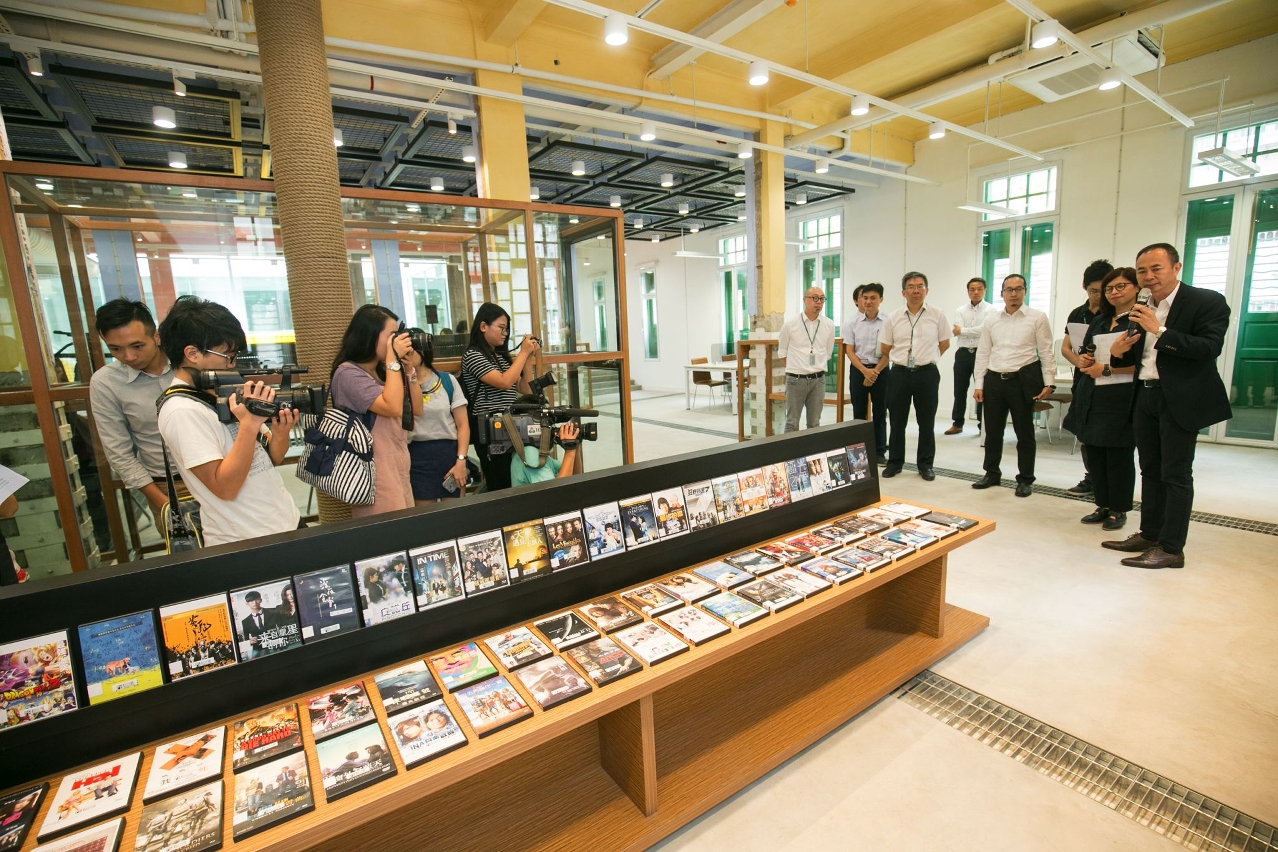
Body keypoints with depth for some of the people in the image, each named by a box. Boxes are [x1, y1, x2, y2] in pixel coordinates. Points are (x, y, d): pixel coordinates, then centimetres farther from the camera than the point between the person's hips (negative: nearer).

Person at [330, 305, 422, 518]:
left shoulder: (382, 371, 11)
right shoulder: (348, 373, -12)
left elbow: (416, 410, 12)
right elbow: (393, 408, -24)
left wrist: (408, 369, 2)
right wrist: (393, 359, -17)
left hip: (399, 468, 8)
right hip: (376, 475, -8)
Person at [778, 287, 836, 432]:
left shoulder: (829, 325, 2)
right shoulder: (790, 325, -4)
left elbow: (828, 352, 12)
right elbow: (782, 352, 7)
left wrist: (816, 369, 11)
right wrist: (795, 368, 8)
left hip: (818, 380, 2)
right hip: (795, 379, -2)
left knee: (814, 424, 10)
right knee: (792, 423, 2)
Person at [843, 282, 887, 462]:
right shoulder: (851, 322, -2)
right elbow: (850, 351, -3)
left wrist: (875, 371, -10)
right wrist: (865, 371, -14)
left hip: (881, 370, 0)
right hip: (858, 370, 0)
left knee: (880, 413, 8)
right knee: (859, 413, 7)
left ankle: (880, 452, 18)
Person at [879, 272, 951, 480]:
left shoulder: (938, 315, -1)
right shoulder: (892, 318, 1)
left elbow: (944, 344, 10)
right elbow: (885, 349, 10)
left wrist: (926, 359, 13)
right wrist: (903, 360, 13)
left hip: (927, 374, -1)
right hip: (899, 374, 1)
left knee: (926, 422, 8)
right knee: (897, 422, 8)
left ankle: (925, 464, 21)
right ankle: (895, 462, 21)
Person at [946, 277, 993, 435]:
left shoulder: (990, 310, -1)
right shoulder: (960, 311, 7)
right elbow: (956, 332, -7)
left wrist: (962, 330, -10)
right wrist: (975, 332, -16)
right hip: (963, 353, 3)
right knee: (959, 390, 8)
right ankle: (957, 423, 17)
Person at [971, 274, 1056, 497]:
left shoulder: (1037, 318, -1)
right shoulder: (991, 320, 8)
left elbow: (1046, 353, -2)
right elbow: (983, 354, 9)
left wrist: (1049, 382, -7)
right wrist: (979, 384, 4)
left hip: (1023, 380, -3)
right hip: (994, 380, 3)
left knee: (1024, 432, 6)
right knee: (992, 430, 11)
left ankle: (1025, 479, 18)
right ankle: (992, 473, 26)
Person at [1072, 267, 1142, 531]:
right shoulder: (1099, 322, 17)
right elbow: (1084, 354, 23)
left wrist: (1106, 369, -13)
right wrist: (1082, 361, 2)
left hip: (1122, 399, -6)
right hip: (1091, 398, 7)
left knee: (1119, 457, 2)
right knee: (1094, 455, 10)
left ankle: (1118, 510, 16)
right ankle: (1103, 506, 22)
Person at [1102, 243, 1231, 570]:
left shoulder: (1207, 301, -8)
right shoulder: (1140, 309, 10)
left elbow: (1211, 348, -20)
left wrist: (1159, 331, -26)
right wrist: (1120, 351, -6)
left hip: (1180, 399, -6)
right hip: (1145, 396, 7)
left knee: (1176, 475, -1)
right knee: (1151, 471, 14)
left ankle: (1171, 548, 6)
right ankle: (1149, 535, 24)